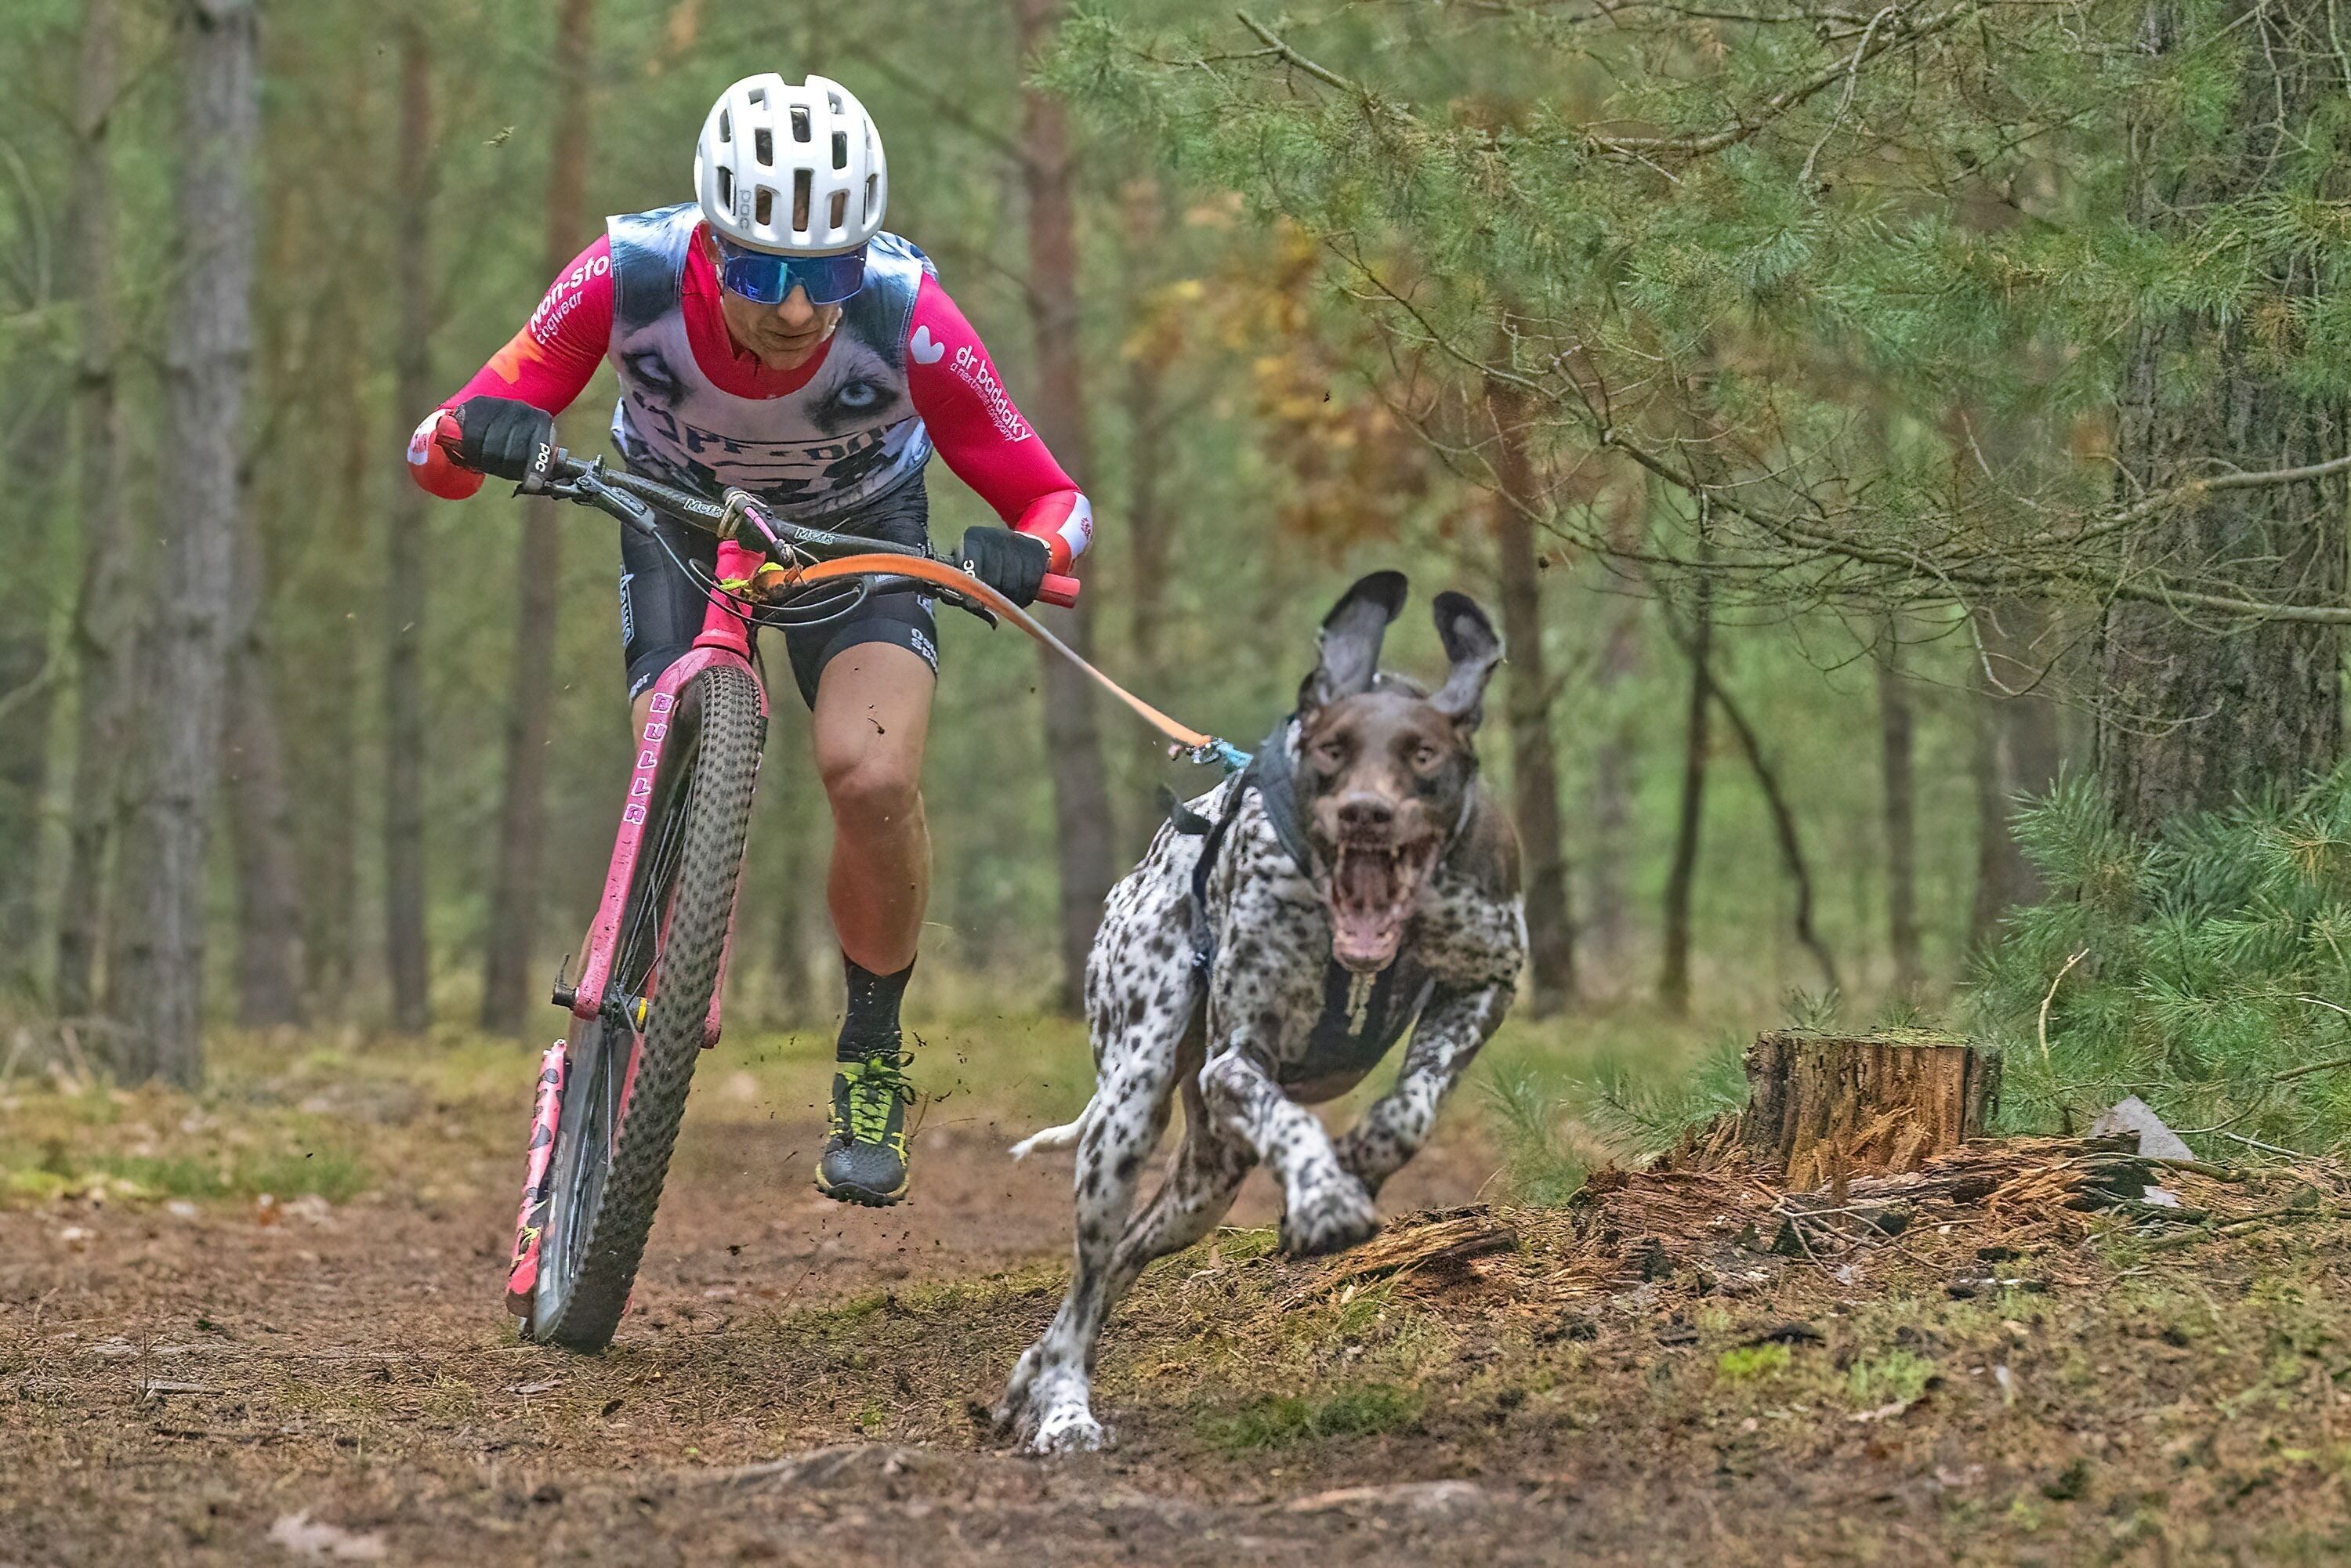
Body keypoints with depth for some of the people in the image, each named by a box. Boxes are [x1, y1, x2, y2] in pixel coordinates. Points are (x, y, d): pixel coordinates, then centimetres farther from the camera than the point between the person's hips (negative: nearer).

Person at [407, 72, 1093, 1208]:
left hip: (858, 528, -1)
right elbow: (438, 451, -27)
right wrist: (474, 434, -50)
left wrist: (1021, 553, -46)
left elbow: (1052, 499, -24)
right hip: (679, 518, 1)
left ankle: (873, 1055, 0)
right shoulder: (630, 276, -34)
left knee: (870, 776, -25)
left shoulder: (906, 316, -35)